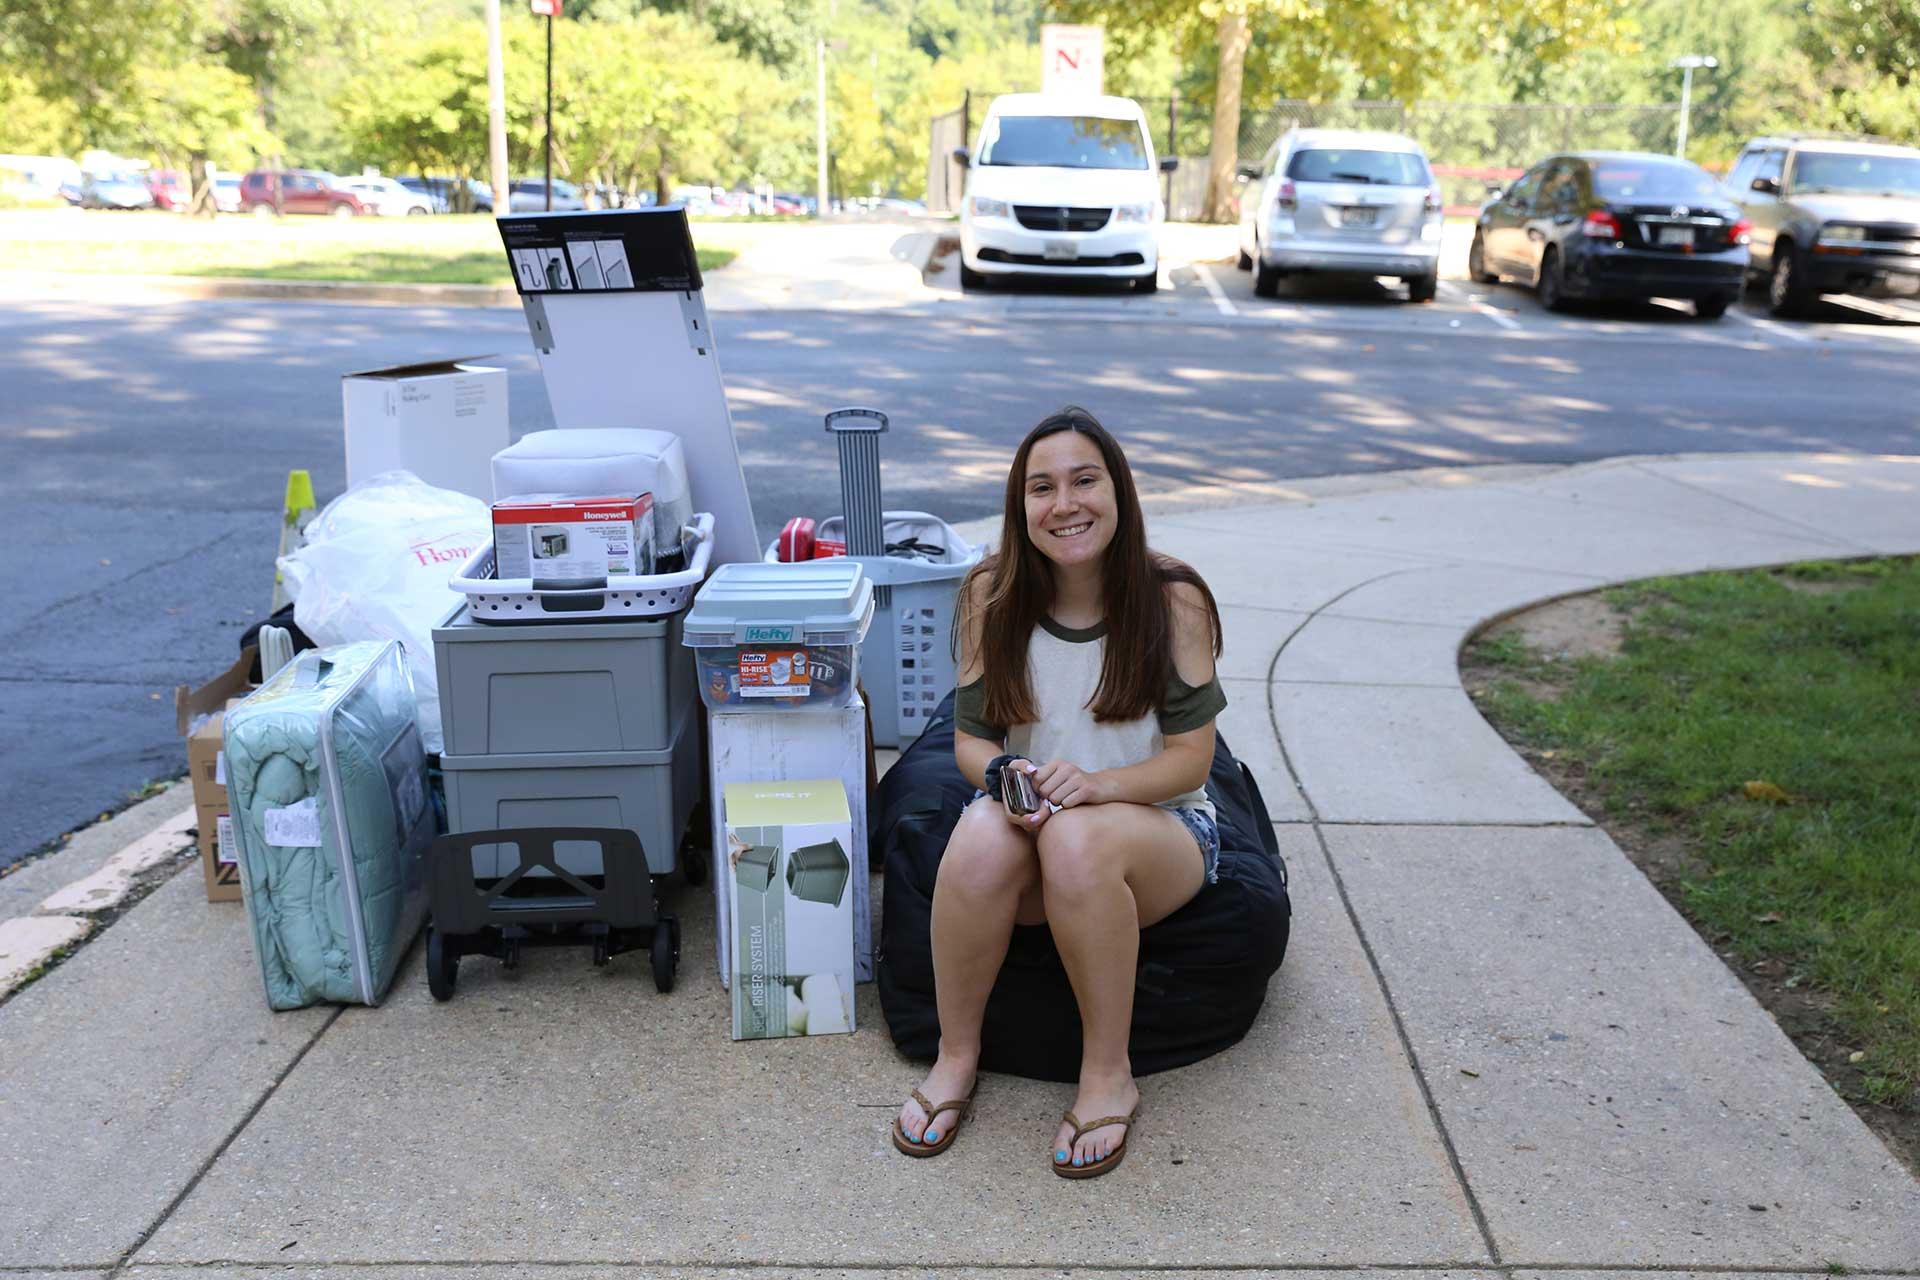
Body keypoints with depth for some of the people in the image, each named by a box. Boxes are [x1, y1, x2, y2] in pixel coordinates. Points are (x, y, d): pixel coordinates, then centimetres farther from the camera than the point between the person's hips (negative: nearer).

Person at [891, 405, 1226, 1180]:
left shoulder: (1174, 602, -9)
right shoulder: (992, 597, -3)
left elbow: (1190, 759, -8)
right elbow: (971, 737, 2)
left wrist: (1096, 784, -27)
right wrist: (1004, 777, -22)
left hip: (1157, 826, -2)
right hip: (1026, 816, 2)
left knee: (1078, 840, -37)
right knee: (981, 842, -34)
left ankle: (1108, 1076, -17)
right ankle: (956, 1058, -11)